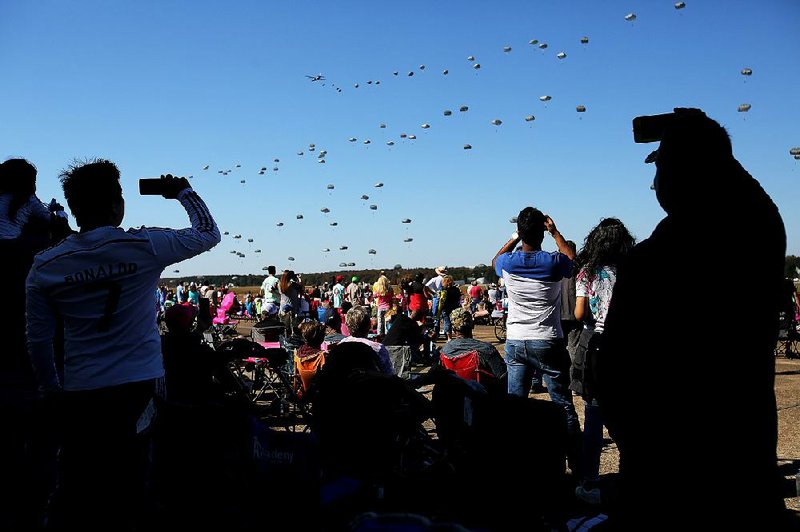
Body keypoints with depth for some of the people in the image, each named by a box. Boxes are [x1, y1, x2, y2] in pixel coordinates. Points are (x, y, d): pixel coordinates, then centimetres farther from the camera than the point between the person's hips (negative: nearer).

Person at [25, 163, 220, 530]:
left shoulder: (45, 266, -3)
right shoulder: (144, 246, -11)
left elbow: (38, 340, 3)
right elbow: (208, 234, 3)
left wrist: (52, 389, 16)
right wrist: (184, 193, 16)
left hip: (80, 394, 2)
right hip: (138, 388, -2)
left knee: (76, 492, 14)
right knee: (124, 493, 11)